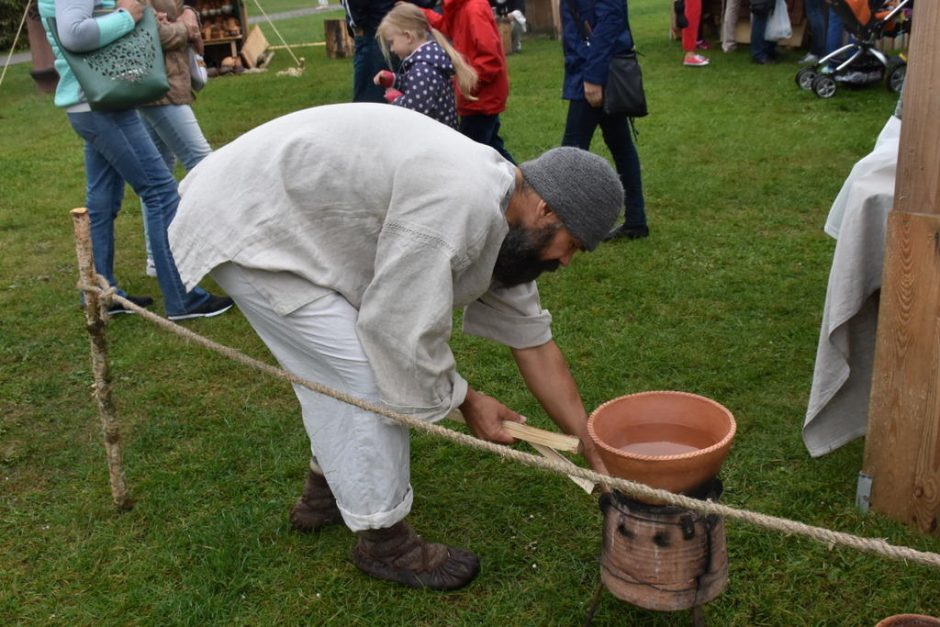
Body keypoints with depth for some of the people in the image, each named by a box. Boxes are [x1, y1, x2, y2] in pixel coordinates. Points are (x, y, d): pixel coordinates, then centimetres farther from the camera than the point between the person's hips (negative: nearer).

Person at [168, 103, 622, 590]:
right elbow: (403, 327, -23)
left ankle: (326, 489, 37)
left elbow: (531, 339, 8)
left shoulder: (500, 210, 3)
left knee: (340, 366, 18)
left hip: (283, 212, 10)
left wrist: (594, 452, 11)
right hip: (245, 228, -10)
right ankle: (383, 541, 8)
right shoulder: (457, 203, -28)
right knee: (368, 376, -9)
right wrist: (465, 401, -6)